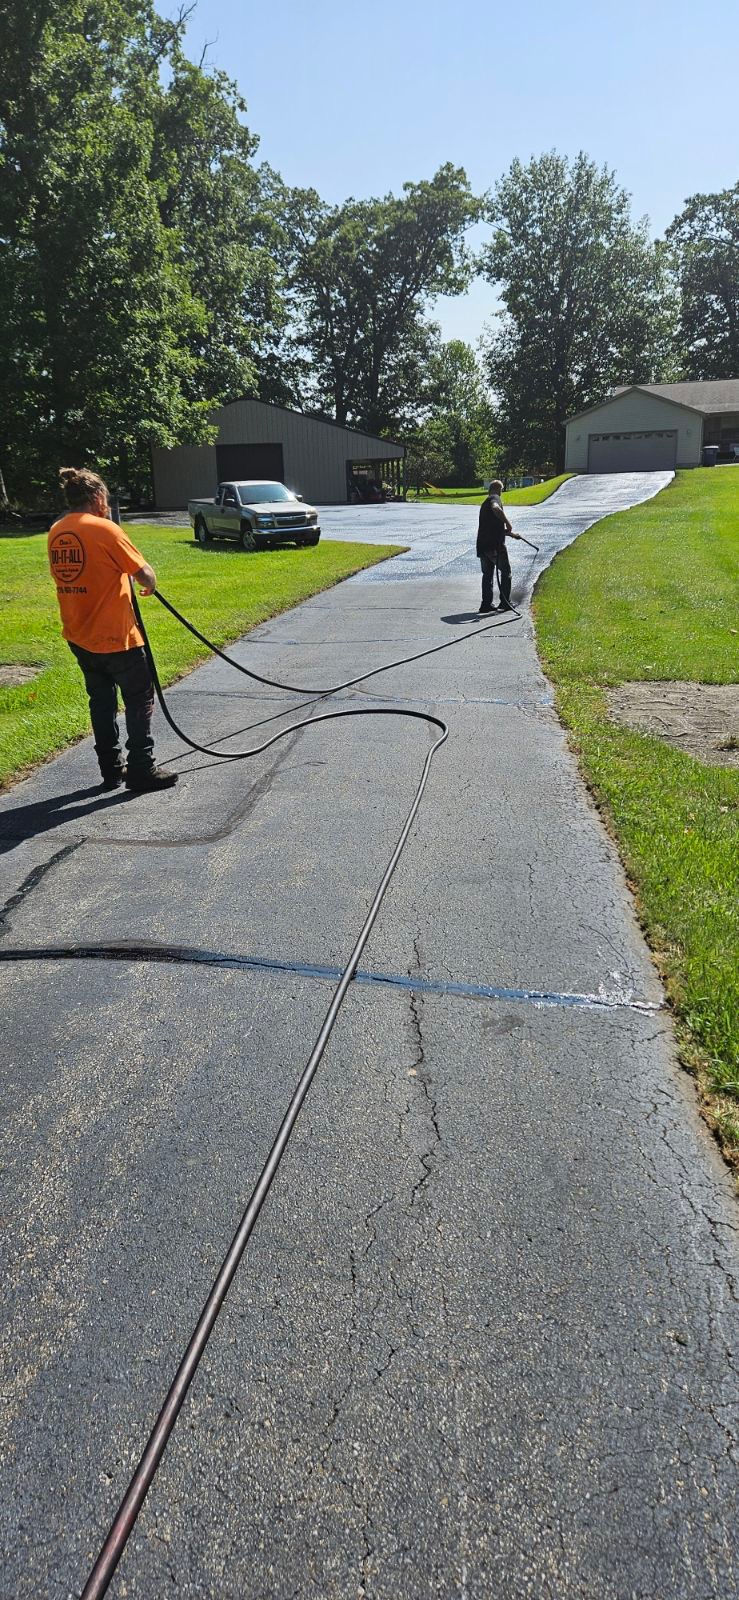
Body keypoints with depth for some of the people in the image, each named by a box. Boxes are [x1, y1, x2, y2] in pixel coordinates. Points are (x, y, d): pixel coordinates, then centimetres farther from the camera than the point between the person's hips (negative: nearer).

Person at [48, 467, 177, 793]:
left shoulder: (56, 532, 6)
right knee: (139, 698, 4)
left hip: (78, 636, 8)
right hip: (114, 635, -7)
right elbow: (144, 573, -15)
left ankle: (111, 770, 22)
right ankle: (141, 771, 5)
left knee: (101, 699, 17)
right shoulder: (104, 529, -16)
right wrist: (149, 584, 6)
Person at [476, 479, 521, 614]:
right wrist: (507, 522, -23)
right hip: (495, 544, -7)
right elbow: (495, 508, -30)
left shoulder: (485, 503, 24)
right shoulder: (495, 498, -3)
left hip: (482, 545, 7)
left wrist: (512, 534, 42)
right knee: (505, 572, 8)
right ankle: (505, 602, 10)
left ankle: (486, 604, 10)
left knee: (487, 574, 15)